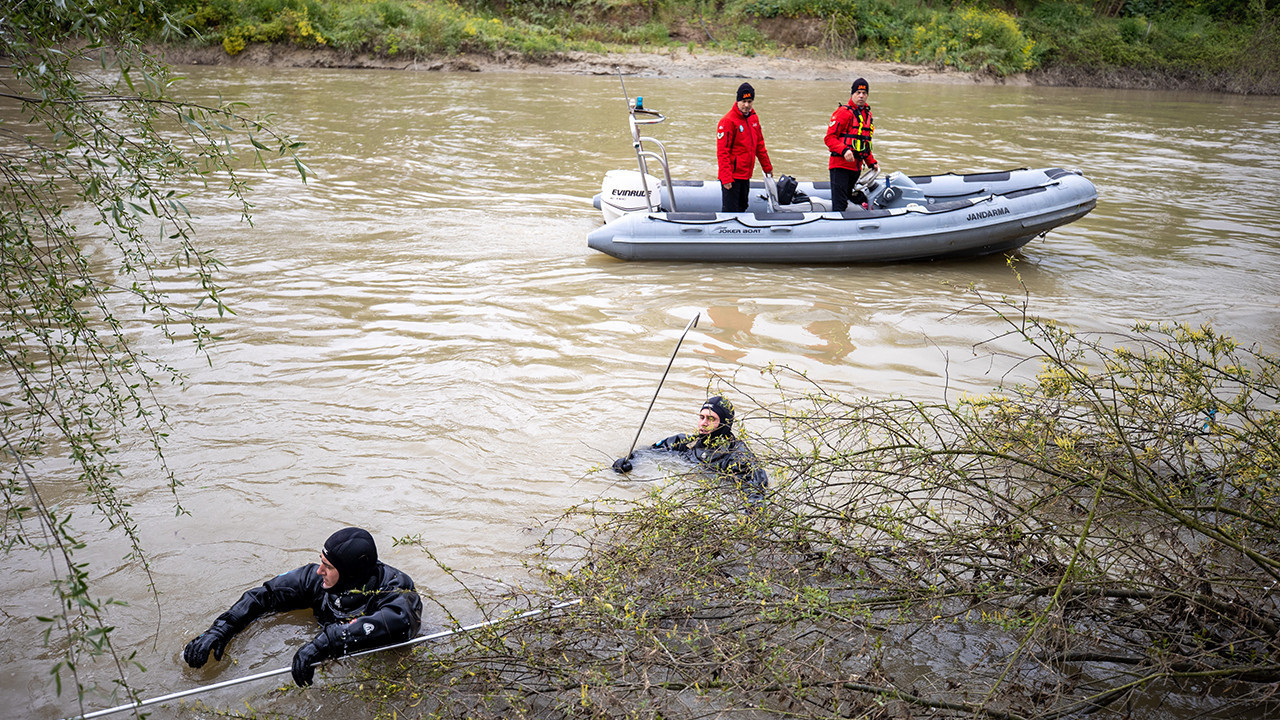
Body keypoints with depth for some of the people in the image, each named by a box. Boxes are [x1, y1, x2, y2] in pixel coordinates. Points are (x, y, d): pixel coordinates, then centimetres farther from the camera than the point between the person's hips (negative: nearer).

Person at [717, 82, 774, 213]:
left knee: (742, 208, 14)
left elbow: (759, 145, 20)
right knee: (730, 211, -8)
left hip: (746, 175, 8)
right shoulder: (728, 120, -14)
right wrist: (726, 177, -22)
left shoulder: (754, 118, 9)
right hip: (732, 175, -8)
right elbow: (722, 152, -17)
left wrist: (767, 167, 22)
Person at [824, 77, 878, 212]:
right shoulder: (843, 112, -6)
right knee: (839, 205, -13)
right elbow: (829, 138, -11)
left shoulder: (868, 114, 19)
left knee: (845, 202, 9)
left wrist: (871, 163, 20)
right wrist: (844, 150, -26)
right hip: (840, 165, -7)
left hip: (856, 167, 7)